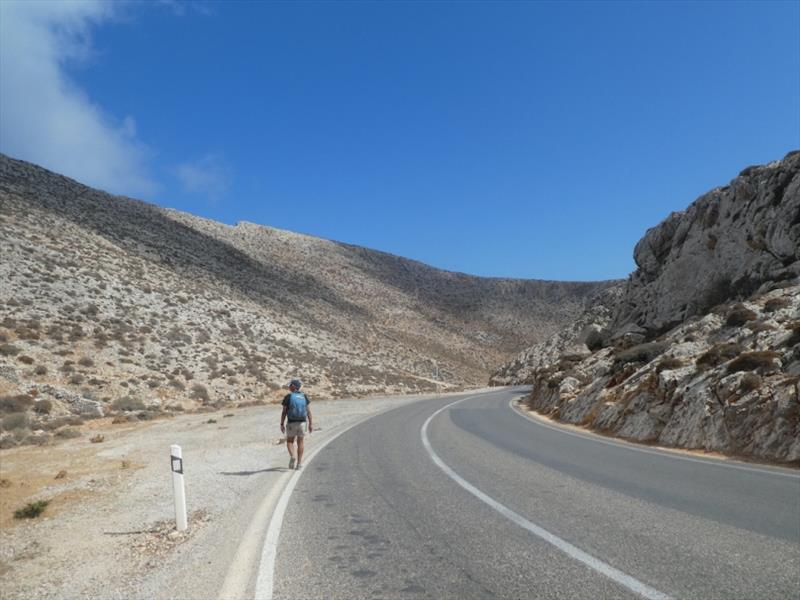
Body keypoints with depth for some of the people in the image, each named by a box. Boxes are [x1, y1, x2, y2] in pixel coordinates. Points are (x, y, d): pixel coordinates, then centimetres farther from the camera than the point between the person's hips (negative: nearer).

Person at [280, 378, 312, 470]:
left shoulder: (288, 397, -8)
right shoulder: (304, 396, 3)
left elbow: (284, 412, -8)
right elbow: (308, 411, 1)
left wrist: (282, 424, -1)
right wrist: (310, 424, 5)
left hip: (291, 423, -3)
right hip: (302, 422, 3)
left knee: (290, 442, 12)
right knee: (300, 442, 12)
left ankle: (292, 456, -14)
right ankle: (299, 463, 9)